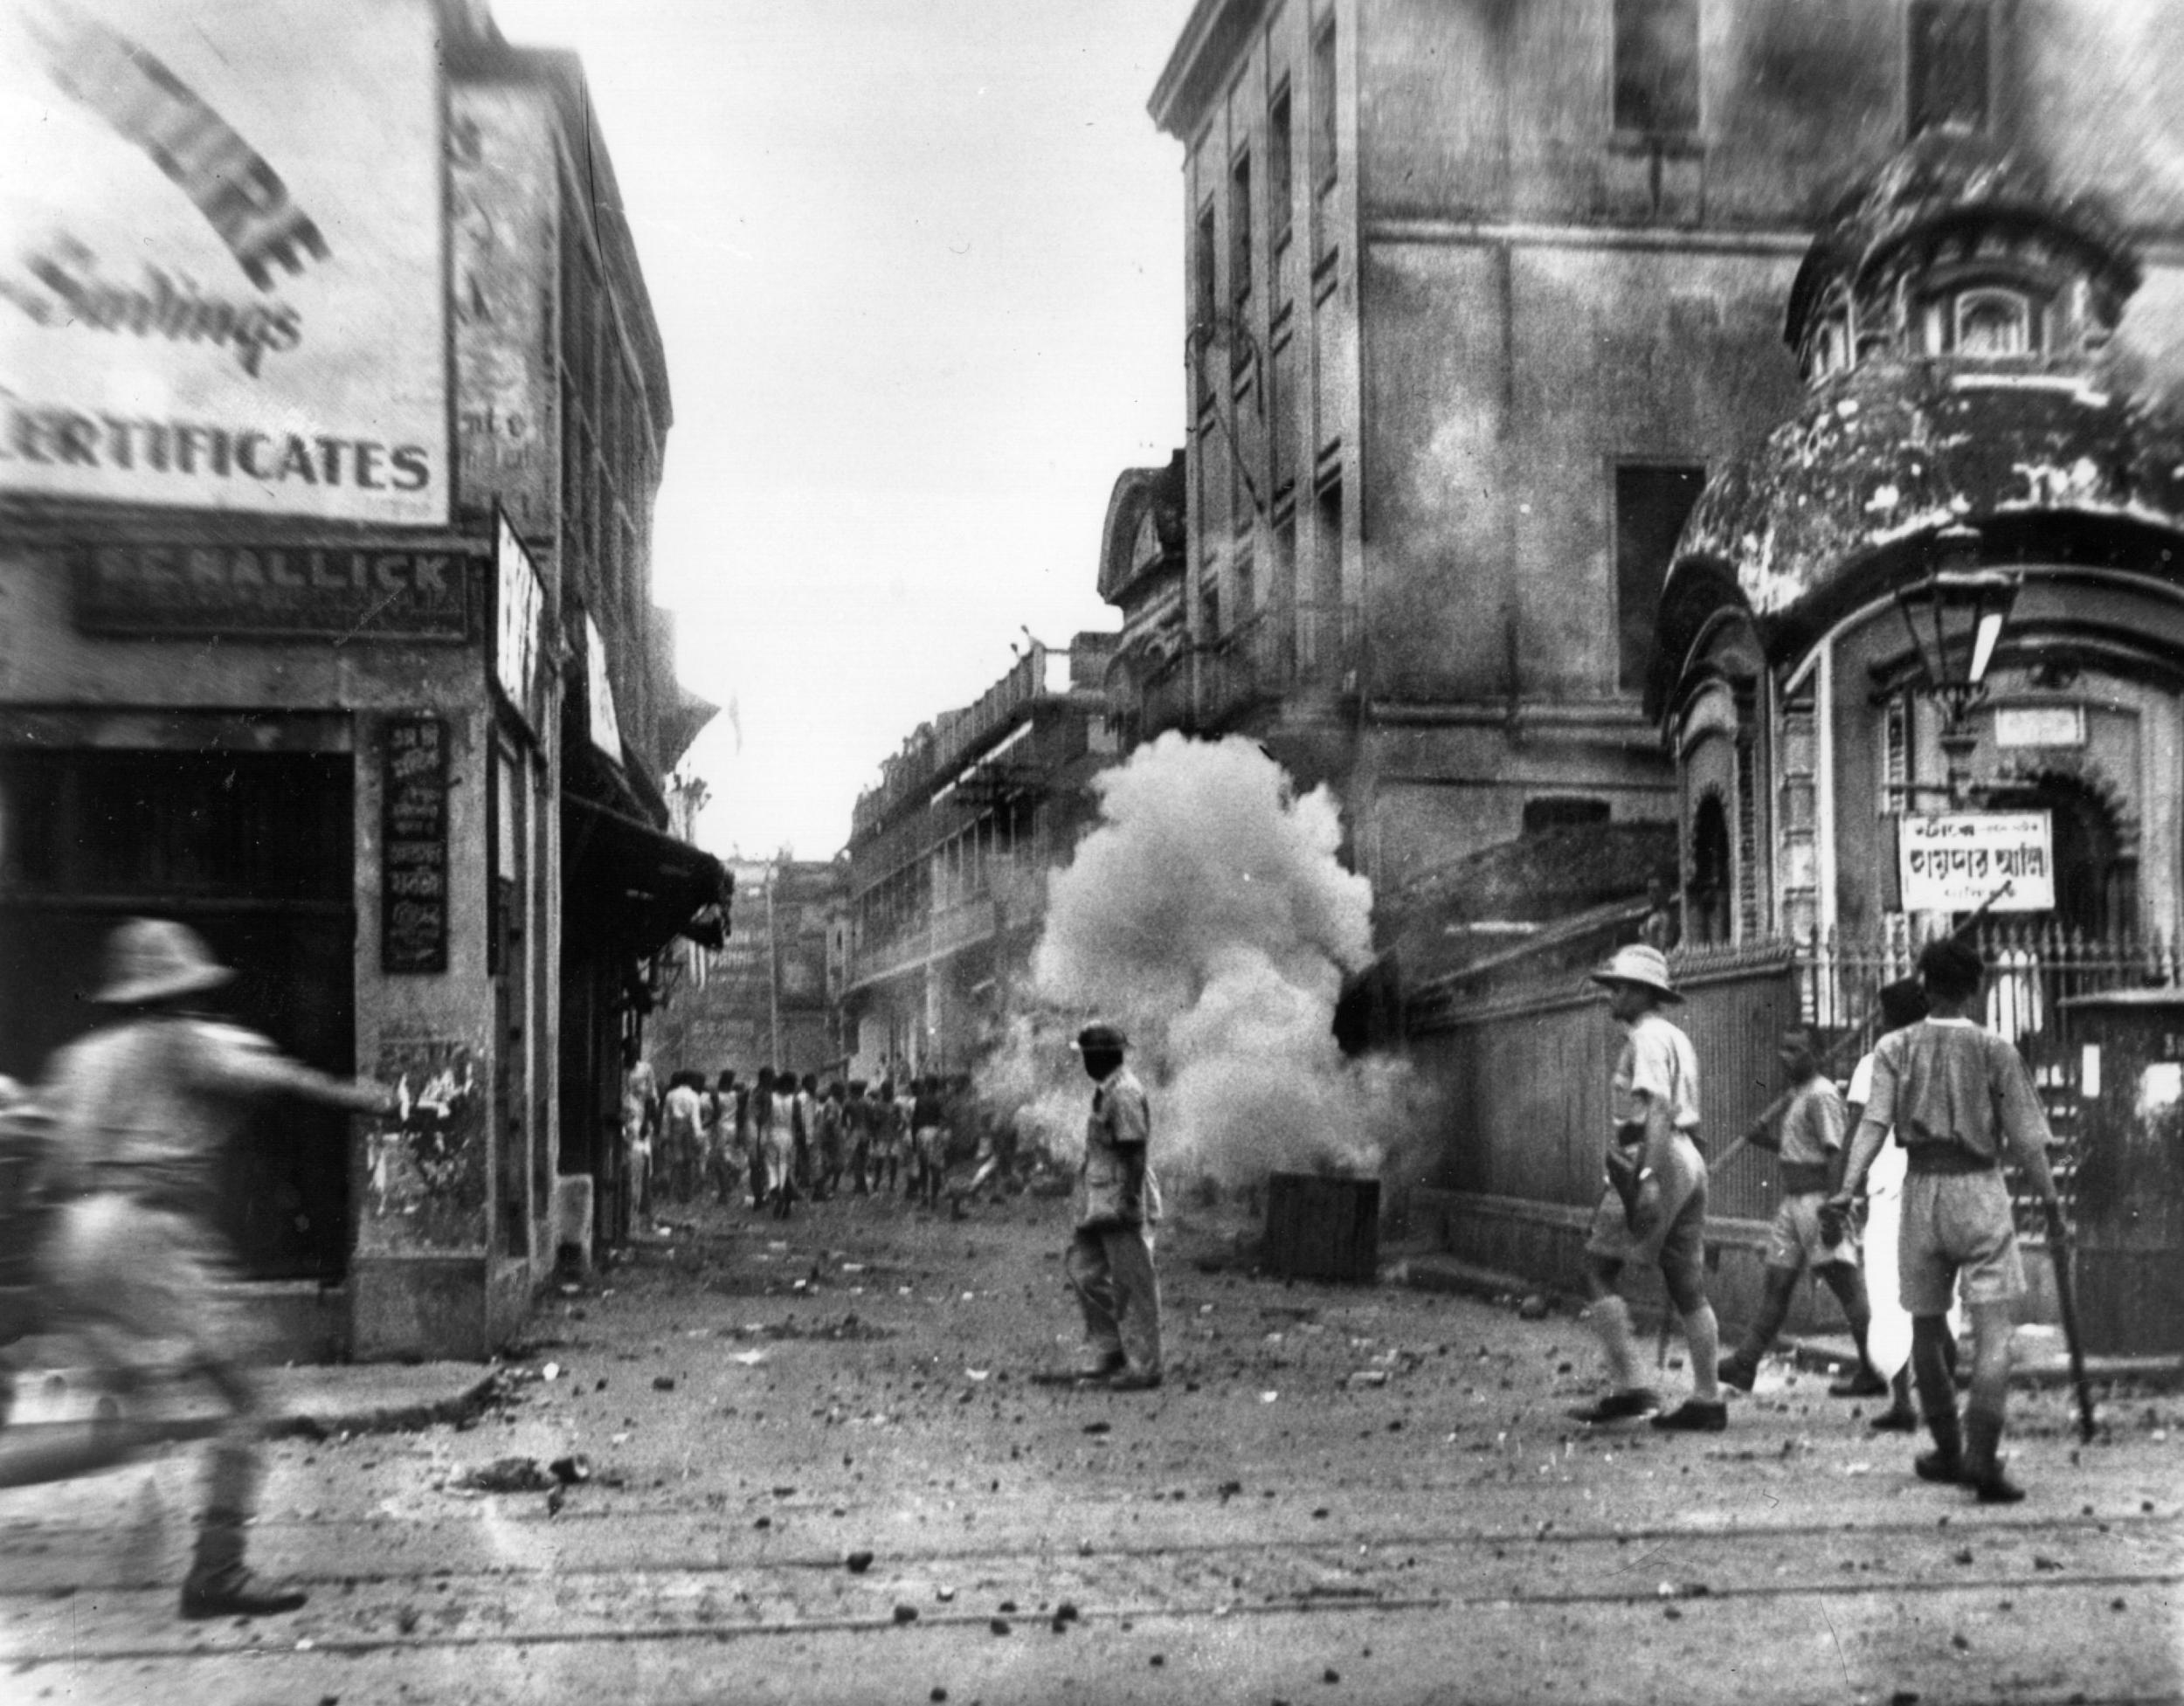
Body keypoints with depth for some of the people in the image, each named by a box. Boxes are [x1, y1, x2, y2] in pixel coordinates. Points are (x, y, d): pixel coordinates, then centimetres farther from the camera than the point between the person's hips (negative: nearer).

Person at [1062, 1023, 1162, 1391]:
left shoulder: (1124, 1094, -18)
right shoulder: (1108, 1092, 14)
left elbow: (1135, 1153, -22)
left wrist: (1129, 1205, -23)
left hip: (1122, 1206, -10)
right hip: (1102, 1205, 10)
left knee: (1133, 1287, -3)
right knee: (1082, 1267, 13)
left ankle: (1143, 1368, 4)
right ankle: (1110, 1352, 20)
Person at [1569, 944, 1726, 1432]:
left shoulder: (1648, 1039, -10)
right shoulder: (1676, 1038, 20)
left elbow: (1658, 1110, -22)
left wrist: (1647, 1177, -28)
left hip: (1656, 1161, -10)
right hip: (1688, 1161, 10)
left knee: (1599, 1266, -4)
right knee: (1687, 1284, 9)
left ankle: (1627, 1388, -8)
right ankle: (1708, 1400, 11)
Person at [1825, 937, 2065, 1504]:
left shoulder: (1896, 1048, 1)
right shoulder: (1995, 1051, -1)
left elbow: (1874, 1120, -11)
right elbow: (2025, 1139, -1)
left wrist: (1849, 1187, -17)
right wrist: (2051, 1201, 10)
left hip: (1921, 1191, 2)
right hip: (1981, 1189, -2)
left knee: (1927, 1328, 16)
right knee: (1993, 1330, -4)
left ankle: (1948, 1452, 27)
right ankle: (1981, 1456, -20)